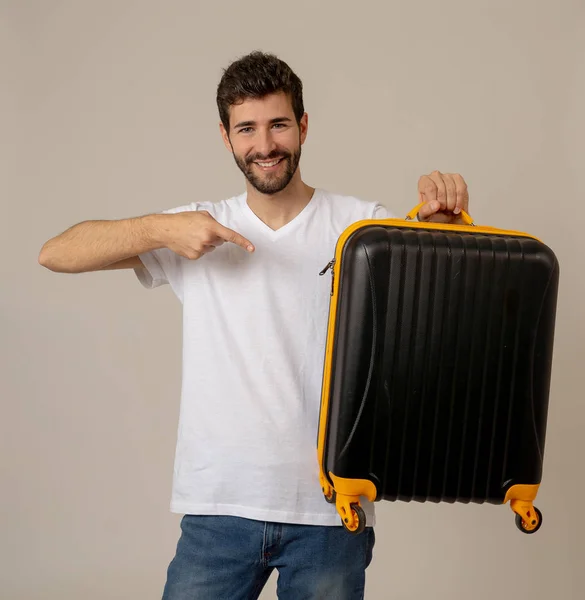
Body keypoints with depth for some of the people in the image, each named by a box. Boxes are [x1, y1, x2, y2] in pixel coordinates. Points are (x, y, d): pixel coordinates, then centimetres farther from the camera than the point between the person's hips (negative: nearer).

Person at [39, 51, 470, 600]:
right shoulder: (197, 227, 6)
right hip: (219, 505, 1)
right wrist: (159, 229, -15)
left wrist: (445, 216, -28)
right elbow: (56, 254, 1)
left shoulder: (361, 225, 1)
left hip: (331, 510, -1)